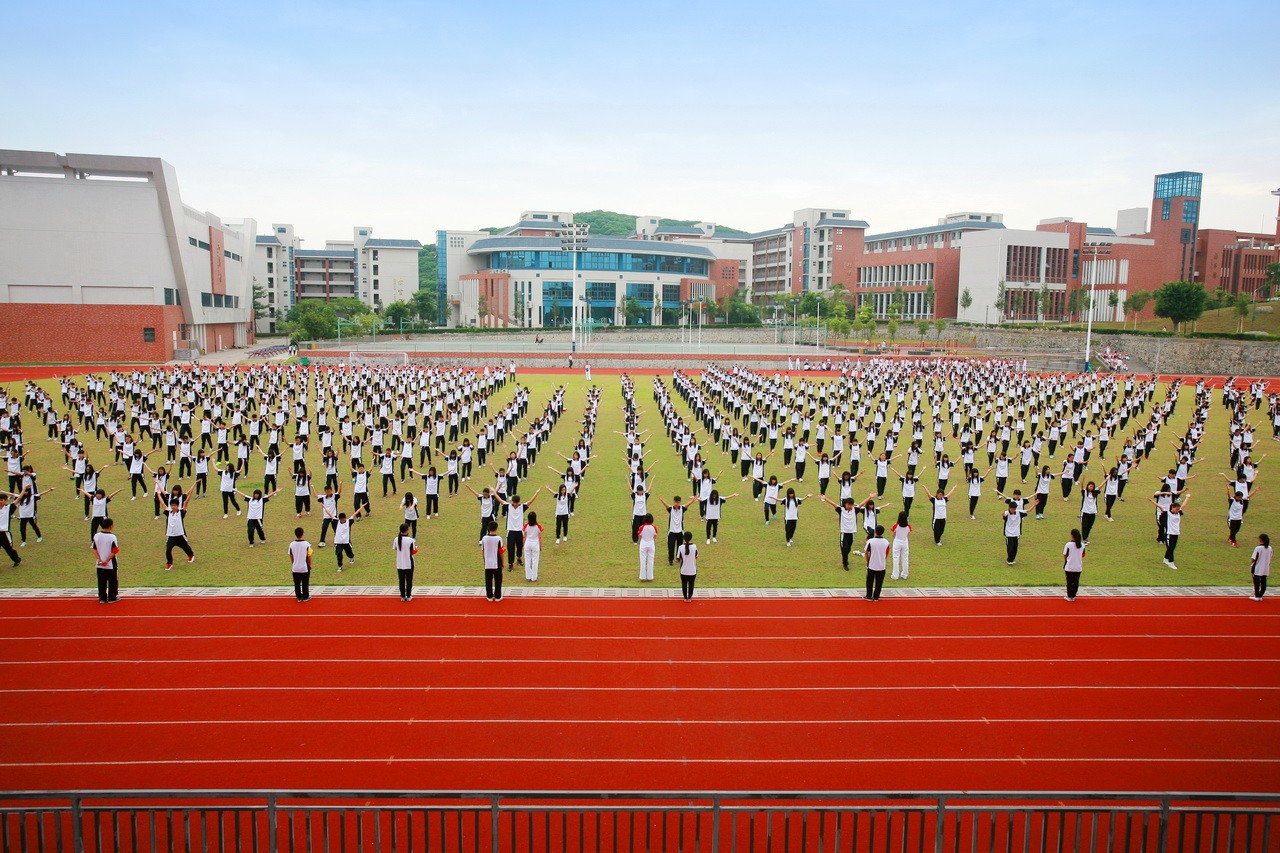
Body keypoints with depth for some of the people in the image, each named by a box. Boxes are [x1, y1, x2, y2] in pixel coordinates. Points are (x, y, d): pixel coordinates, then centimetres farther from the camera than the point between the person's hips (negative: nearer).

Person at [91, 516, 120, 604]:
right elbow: (114, 551, -18)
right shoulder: (112, 537, -16)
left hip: (100, 565, 5)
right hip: (111, 564, -4)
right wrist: (107, 560, -11)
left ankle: (102, 598, 18)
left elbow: (94, 550, -1)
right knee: (113, 581, 8)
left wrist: (100, 560, -6)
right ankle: (112, 598, 13)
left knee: (101, 582, 13)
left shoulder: (96, 536, -2)